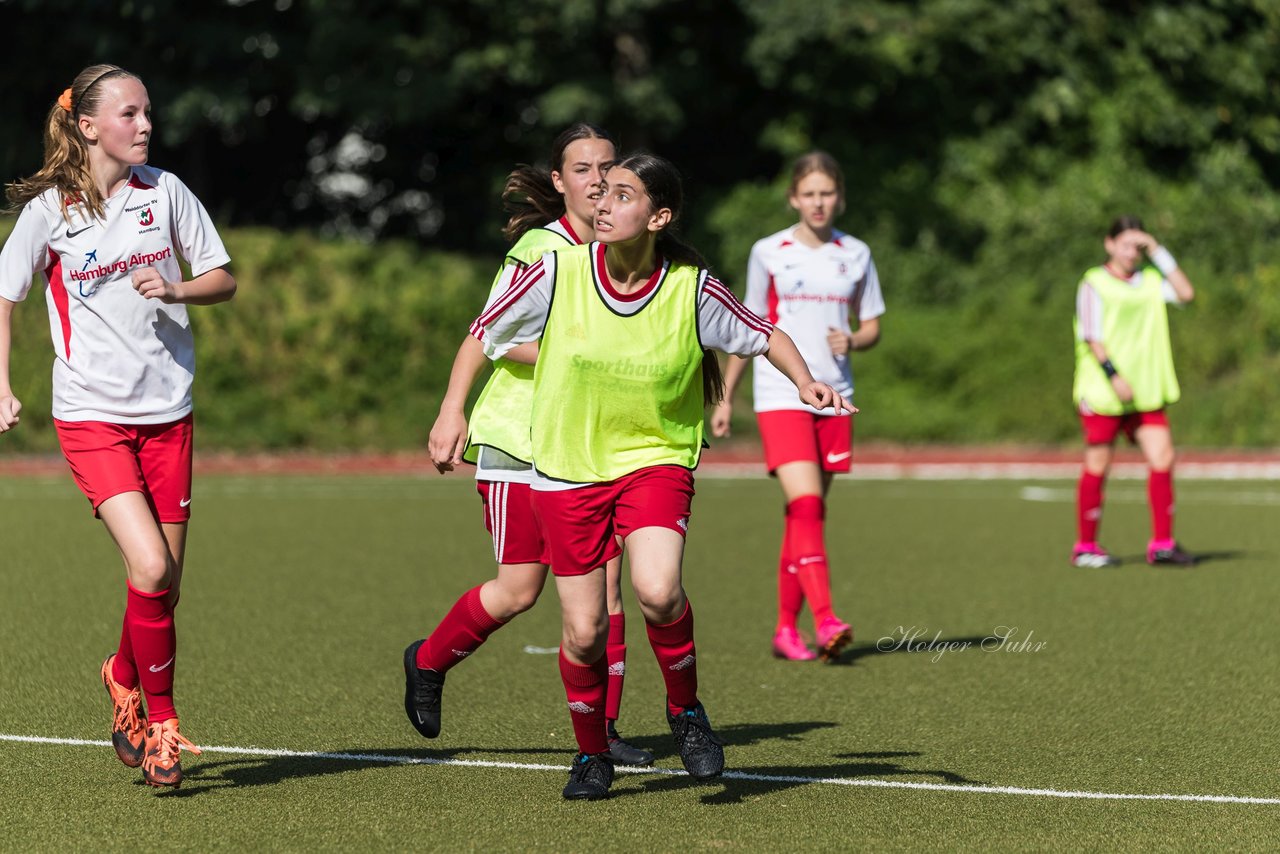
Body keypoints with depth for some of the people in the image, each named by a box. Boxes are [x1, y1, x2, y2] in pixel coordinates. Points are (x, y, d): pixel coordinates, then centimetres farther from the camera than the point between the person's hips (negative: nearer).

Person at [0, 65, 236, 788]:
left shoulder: (166, 191, 2)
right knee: (149, 569, -19)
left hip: (168, 411, 4)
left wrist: (176, 289, -12)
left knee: (165, 583, 6)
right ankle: (161, 720, -2)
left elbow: (224, 280, 8)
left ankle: (125, 678, 36)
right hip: (91, 415, -3)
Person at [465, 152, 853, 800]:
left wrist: (805, 381, -11)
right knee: (584, 630, 0)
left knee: (657, 591, -27)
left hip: (656, 460, -1)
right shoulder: (558, 274, -10)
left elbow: (765, 337, 5)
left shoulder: (692, 288, -11)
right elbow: (483, 335, 4)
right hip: (567, 470, 1)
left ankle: (685, 710, 1)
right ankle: (591, 754, 27)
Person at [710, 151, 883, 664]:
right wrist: (725, 397, 10)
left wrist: (852, 341, -8)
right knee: (806, 505, -18)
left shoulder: (856, 255, 8)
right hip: (780, 396, -3)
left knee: (806, 514, 6)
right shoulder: (768, 254, 1)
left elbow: (872, 327, 15)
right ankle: (825, 621, -27)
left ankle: (786, 628, 15)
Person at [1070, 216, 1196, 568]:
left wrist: (1158, 251, -1)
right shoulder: (1094, 284, -4)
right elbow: (1092, 338, -10)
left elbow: (1185, 293, 0)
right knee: (1097, 466, -1)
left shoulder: (1150, 279, 13)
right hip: (1101, 393, -5)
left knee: (1162, 458, -5)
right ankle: (1085, 547, 9)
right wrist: (1115, 376, -20)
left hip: (1146, 392, 5)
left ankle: (1162, 545, 1)